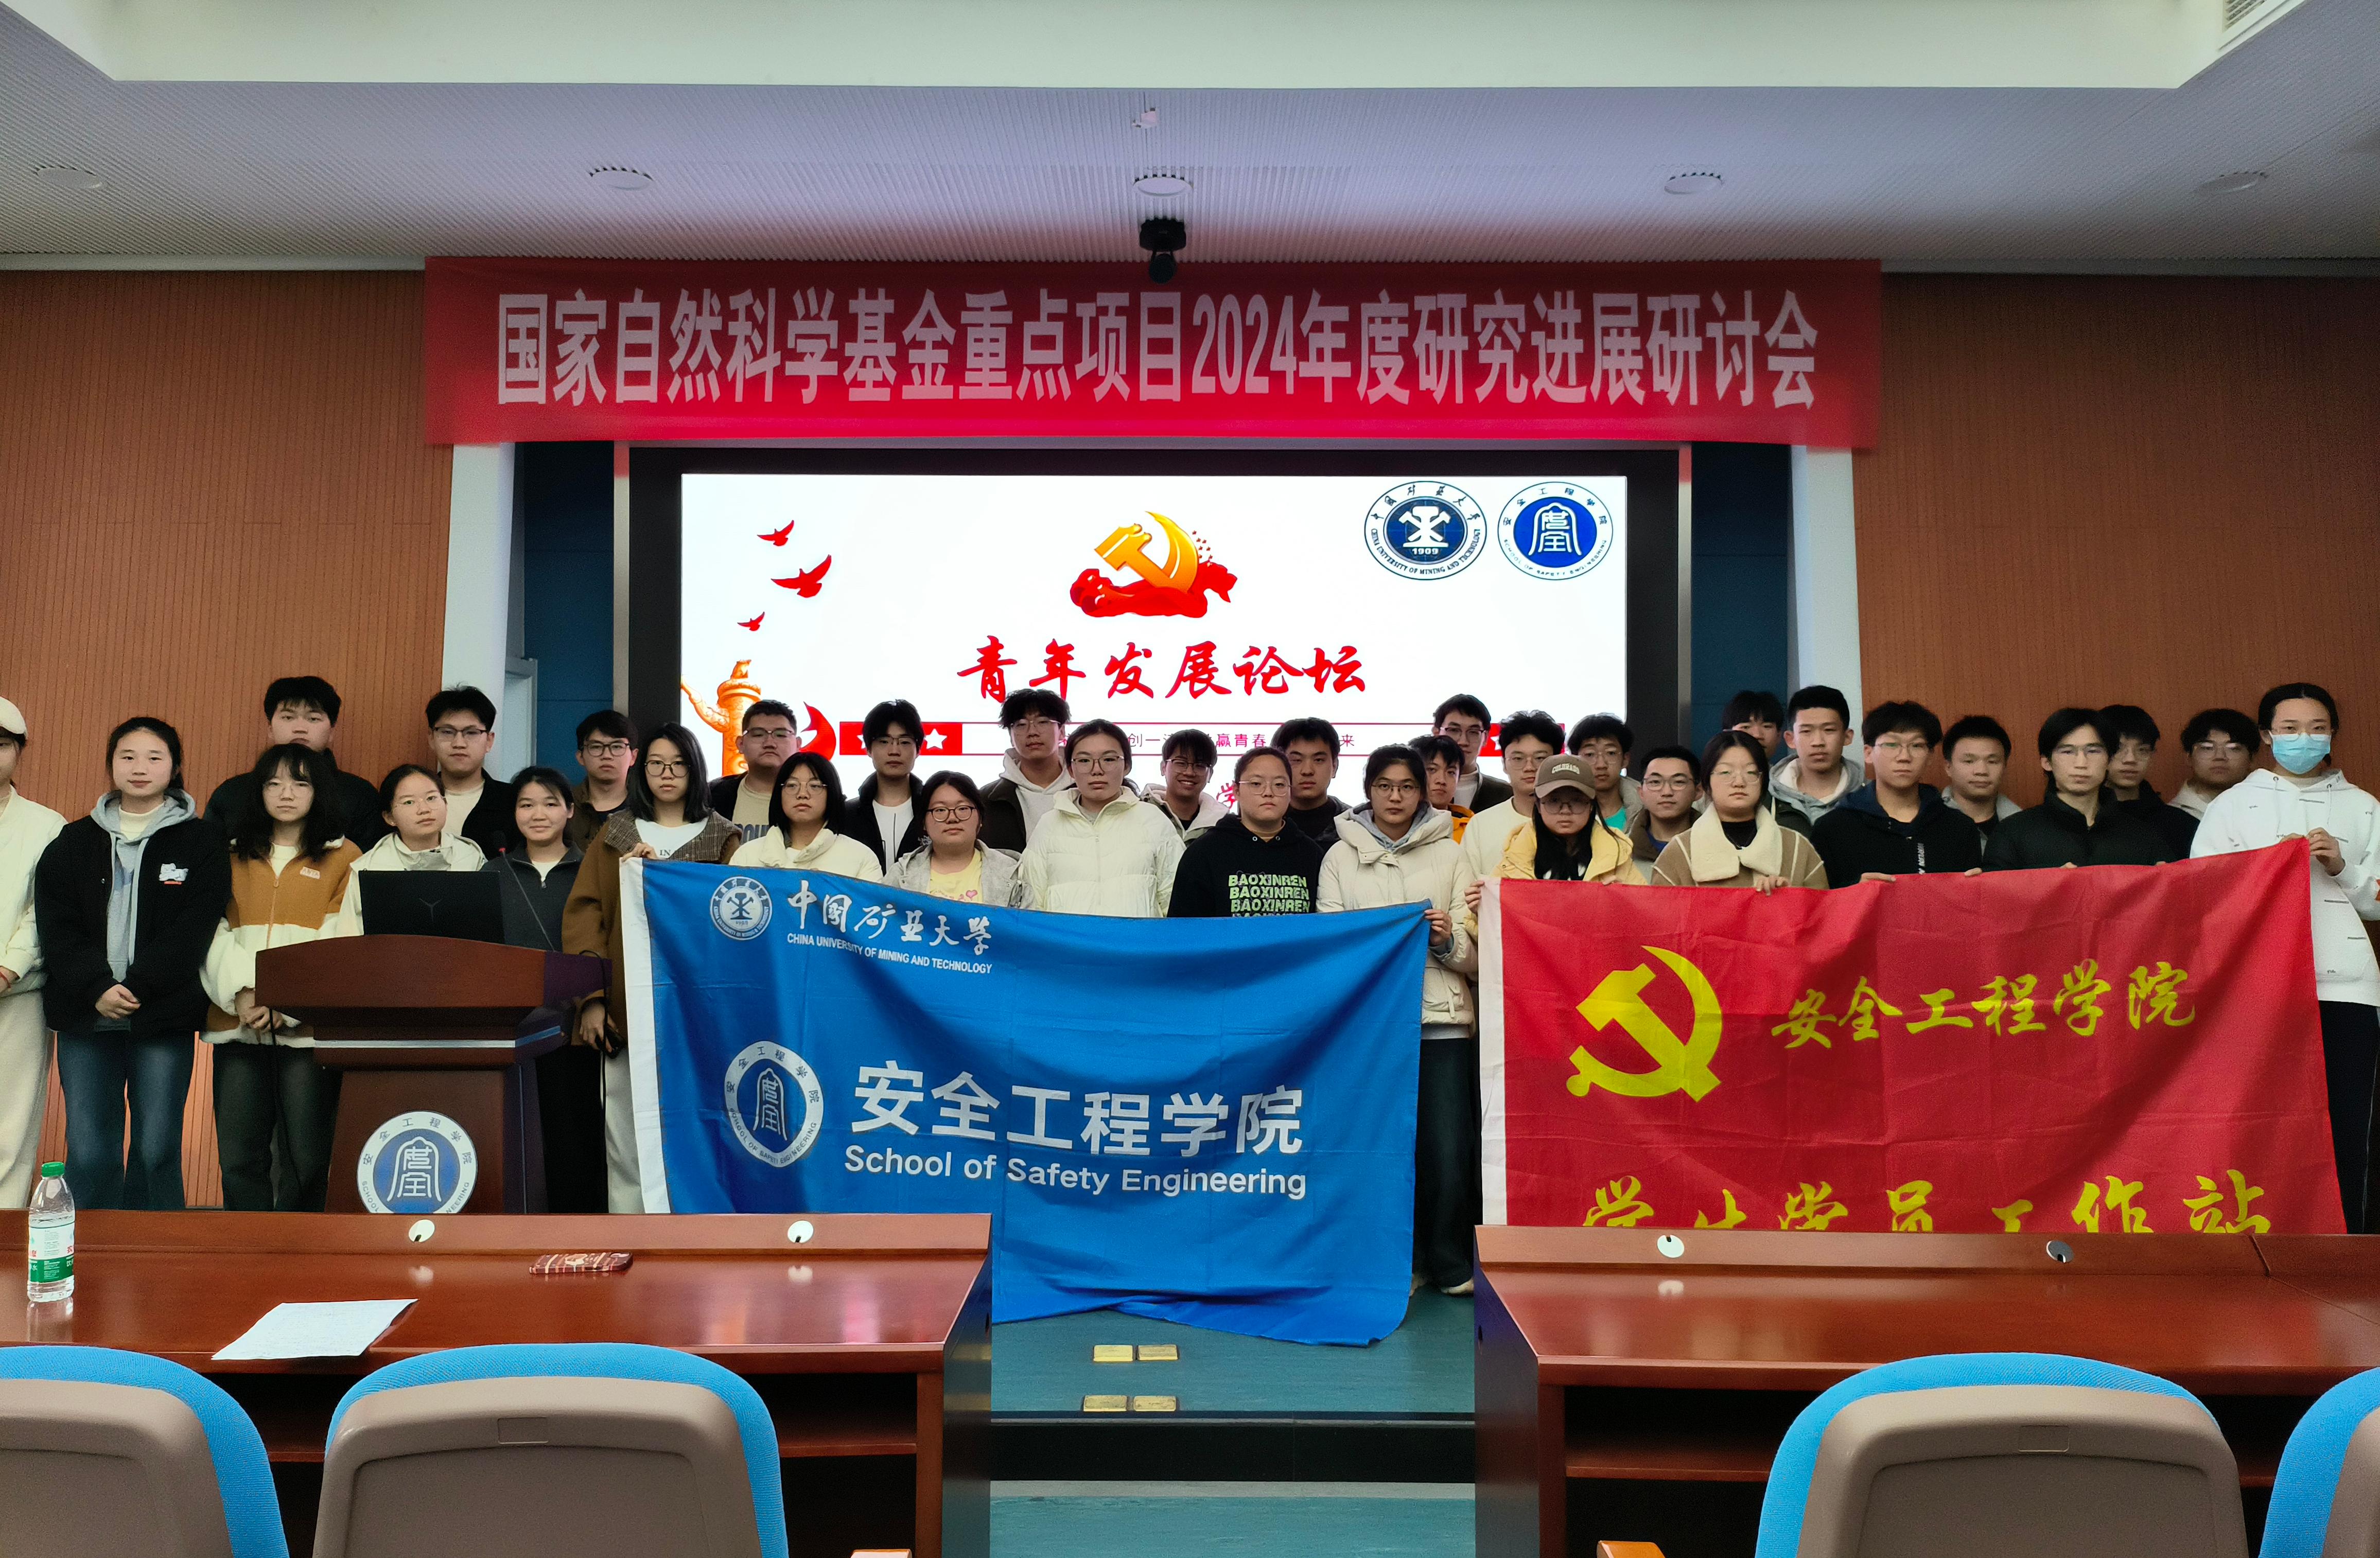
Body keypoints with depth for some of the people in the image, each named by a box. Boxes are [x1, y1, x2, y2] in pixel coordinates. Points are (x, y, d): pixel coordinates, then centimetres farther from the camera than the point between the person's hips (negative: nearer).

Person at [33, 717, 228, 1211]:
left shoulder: (202, 841, 5)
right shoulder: (73, 842, 13)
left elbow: (193, 931, -4)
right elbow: (55, 927, 3)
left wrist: (137, 988, -14)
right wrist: (97, 989, -11)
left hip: (163, 1015, -2)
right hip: (85, 1016, 2)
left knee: (157, 1149, 0)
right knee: (88, 1153, 1)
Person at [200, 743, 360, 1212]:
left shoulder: (344, 858, 6)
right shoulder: (235, 857, 16)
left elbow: (343, 942, -3)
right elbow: (214, 933, 7)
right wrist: (242, 992, -10)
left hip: (307, 1027, -3)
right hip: (238, 1026, 3)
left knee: (306, 1160, -2)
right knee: (239, 1159, 3)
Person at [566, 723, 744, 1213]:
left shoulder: (722, 839, 10)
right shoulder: (615, 835, 12)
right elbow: (583, 913, 4)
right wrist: (591, 998, -8)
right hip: (626, 1004, 1)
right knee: (624, 1132, 0)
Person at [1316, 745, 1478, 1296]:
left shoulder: (1449, 853, 12)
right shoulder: (1341, 857, 11)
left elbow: (1473, 953, 9)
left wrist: (1449, 940, -12)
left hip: (1441, 1015, 0)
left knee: (1447, 1148, -5)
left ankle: (1451, 1264, 12)